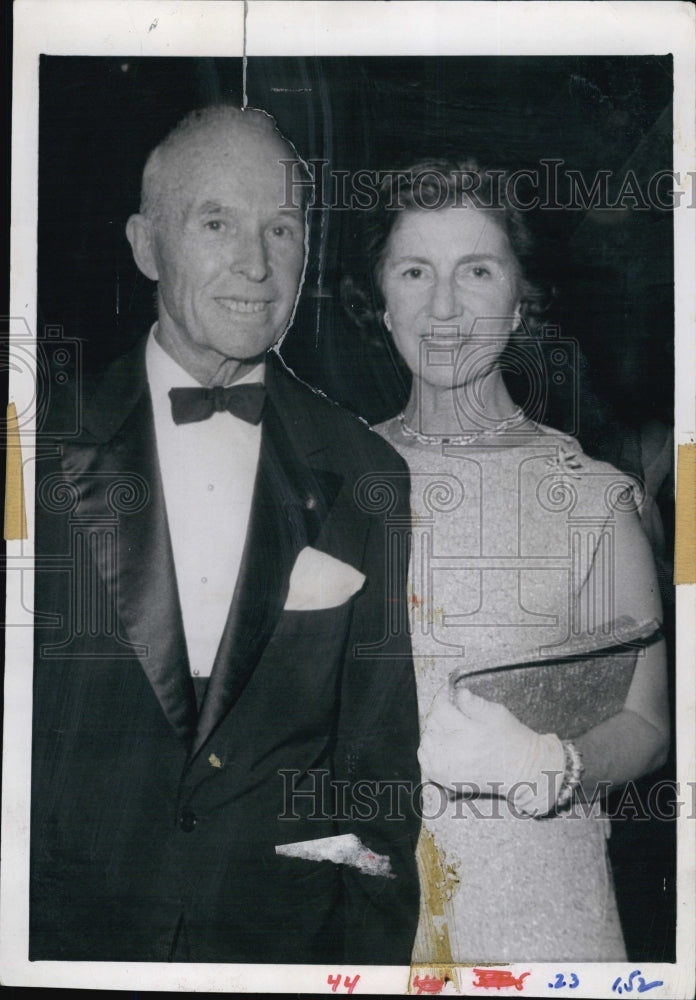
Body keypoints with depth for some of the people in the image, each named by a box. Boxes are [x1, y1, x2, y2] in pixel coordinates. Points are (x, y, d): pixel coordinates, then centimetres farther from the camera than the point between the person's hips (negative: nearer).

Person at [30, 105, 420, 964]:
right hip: (65, 926, 0)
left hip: (285, 929, 1)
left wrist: (373, 951, 0)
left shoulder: (367, 480, -1)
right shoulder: (49, 448, -4)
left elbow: (382, 750, 2)